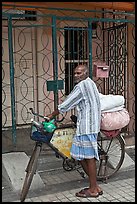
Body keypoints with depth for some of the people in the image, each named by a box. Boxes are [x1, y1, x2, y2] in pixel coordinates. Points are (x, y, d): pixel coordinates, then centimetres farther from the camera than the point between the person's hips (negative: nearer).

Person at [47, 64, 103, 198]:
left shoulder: (82, 85, -11)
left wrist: (51, 115, -2)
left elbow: (66, 104, -11)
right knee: (80, 155, 12)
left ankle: (94, 189, 7)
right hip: (85, 125, 10)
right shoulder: (90, 83, 20)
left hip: (87, 126, -10)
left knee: (89, 157, -3)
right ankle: (94, 185, 19)